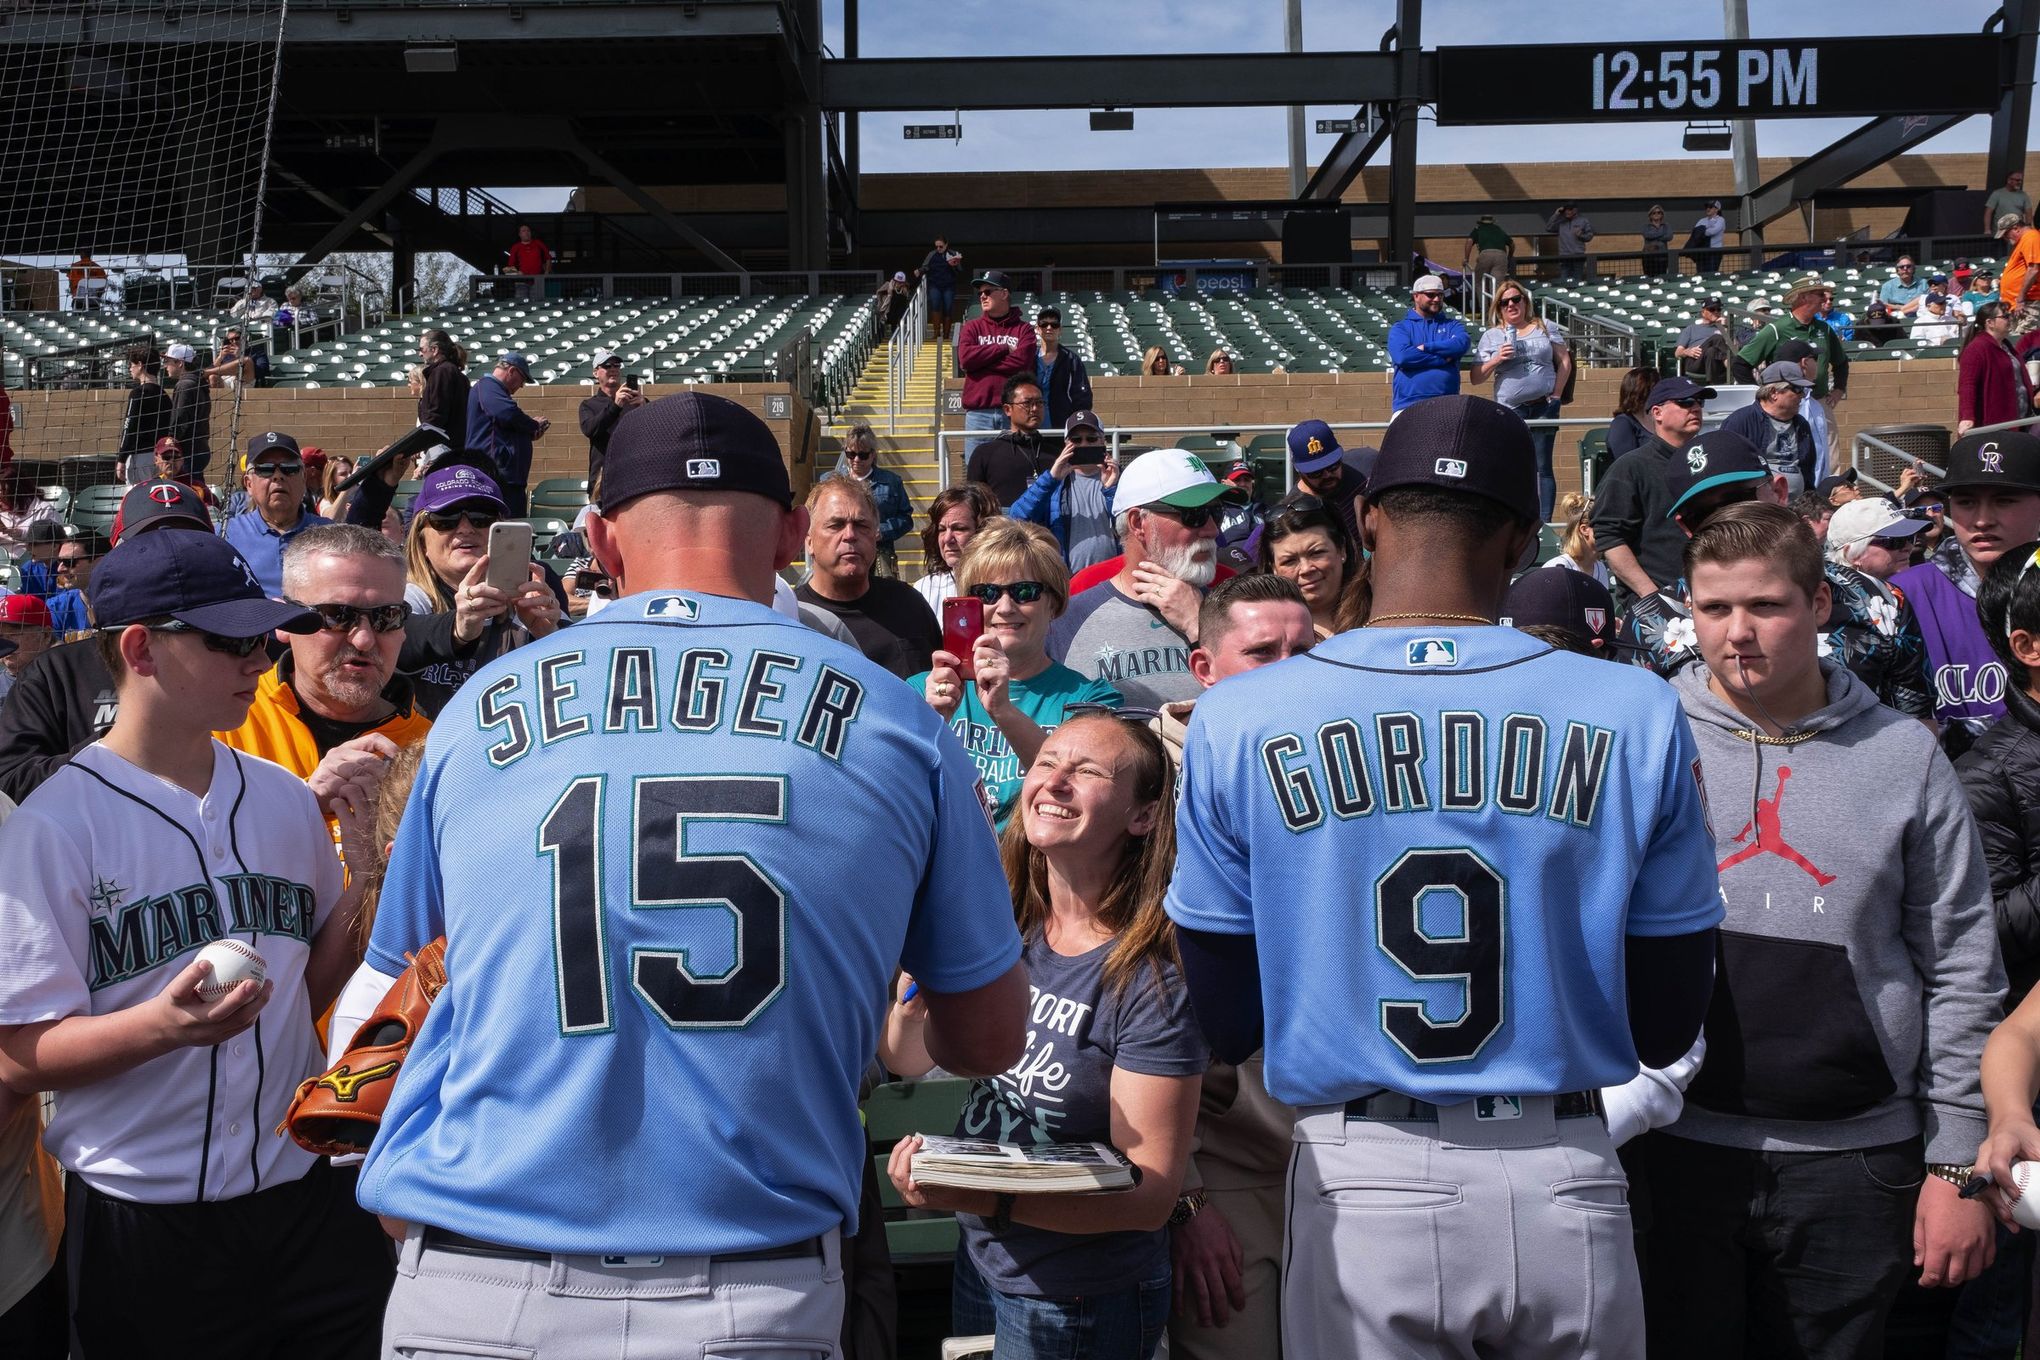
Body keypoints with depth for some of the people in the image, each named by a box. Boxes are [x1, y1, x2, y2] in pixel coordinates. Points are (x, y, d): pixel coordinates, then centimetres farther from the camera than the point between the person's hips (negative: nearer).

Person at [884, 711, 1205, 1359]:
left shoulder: (1151, 978, -21)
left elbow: (1150, 1192, -21)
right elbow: (908, 1060, 5)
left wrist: (992, 1200, -33)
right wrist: (912, 1004, -15)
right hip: (978, 1267, 5)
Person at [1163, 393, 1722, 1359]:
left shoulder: (1240, 721, -7)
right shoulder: (1633, 715, -6)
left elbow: (1223, 1024, 0)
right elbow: (1667, 1026, 2)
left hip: (1359, 1178, 0)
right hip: (1561, 1174, 1)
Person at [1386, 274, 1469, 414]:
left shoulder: (1452, 325, 17)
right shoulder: (1400, 328, 10)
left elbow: (1462, 344, -5)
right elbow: (1402, 356, -9)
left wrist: (1426, 347, -8)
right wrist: (1443, 359, -6)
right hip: (1408, 406, -2)